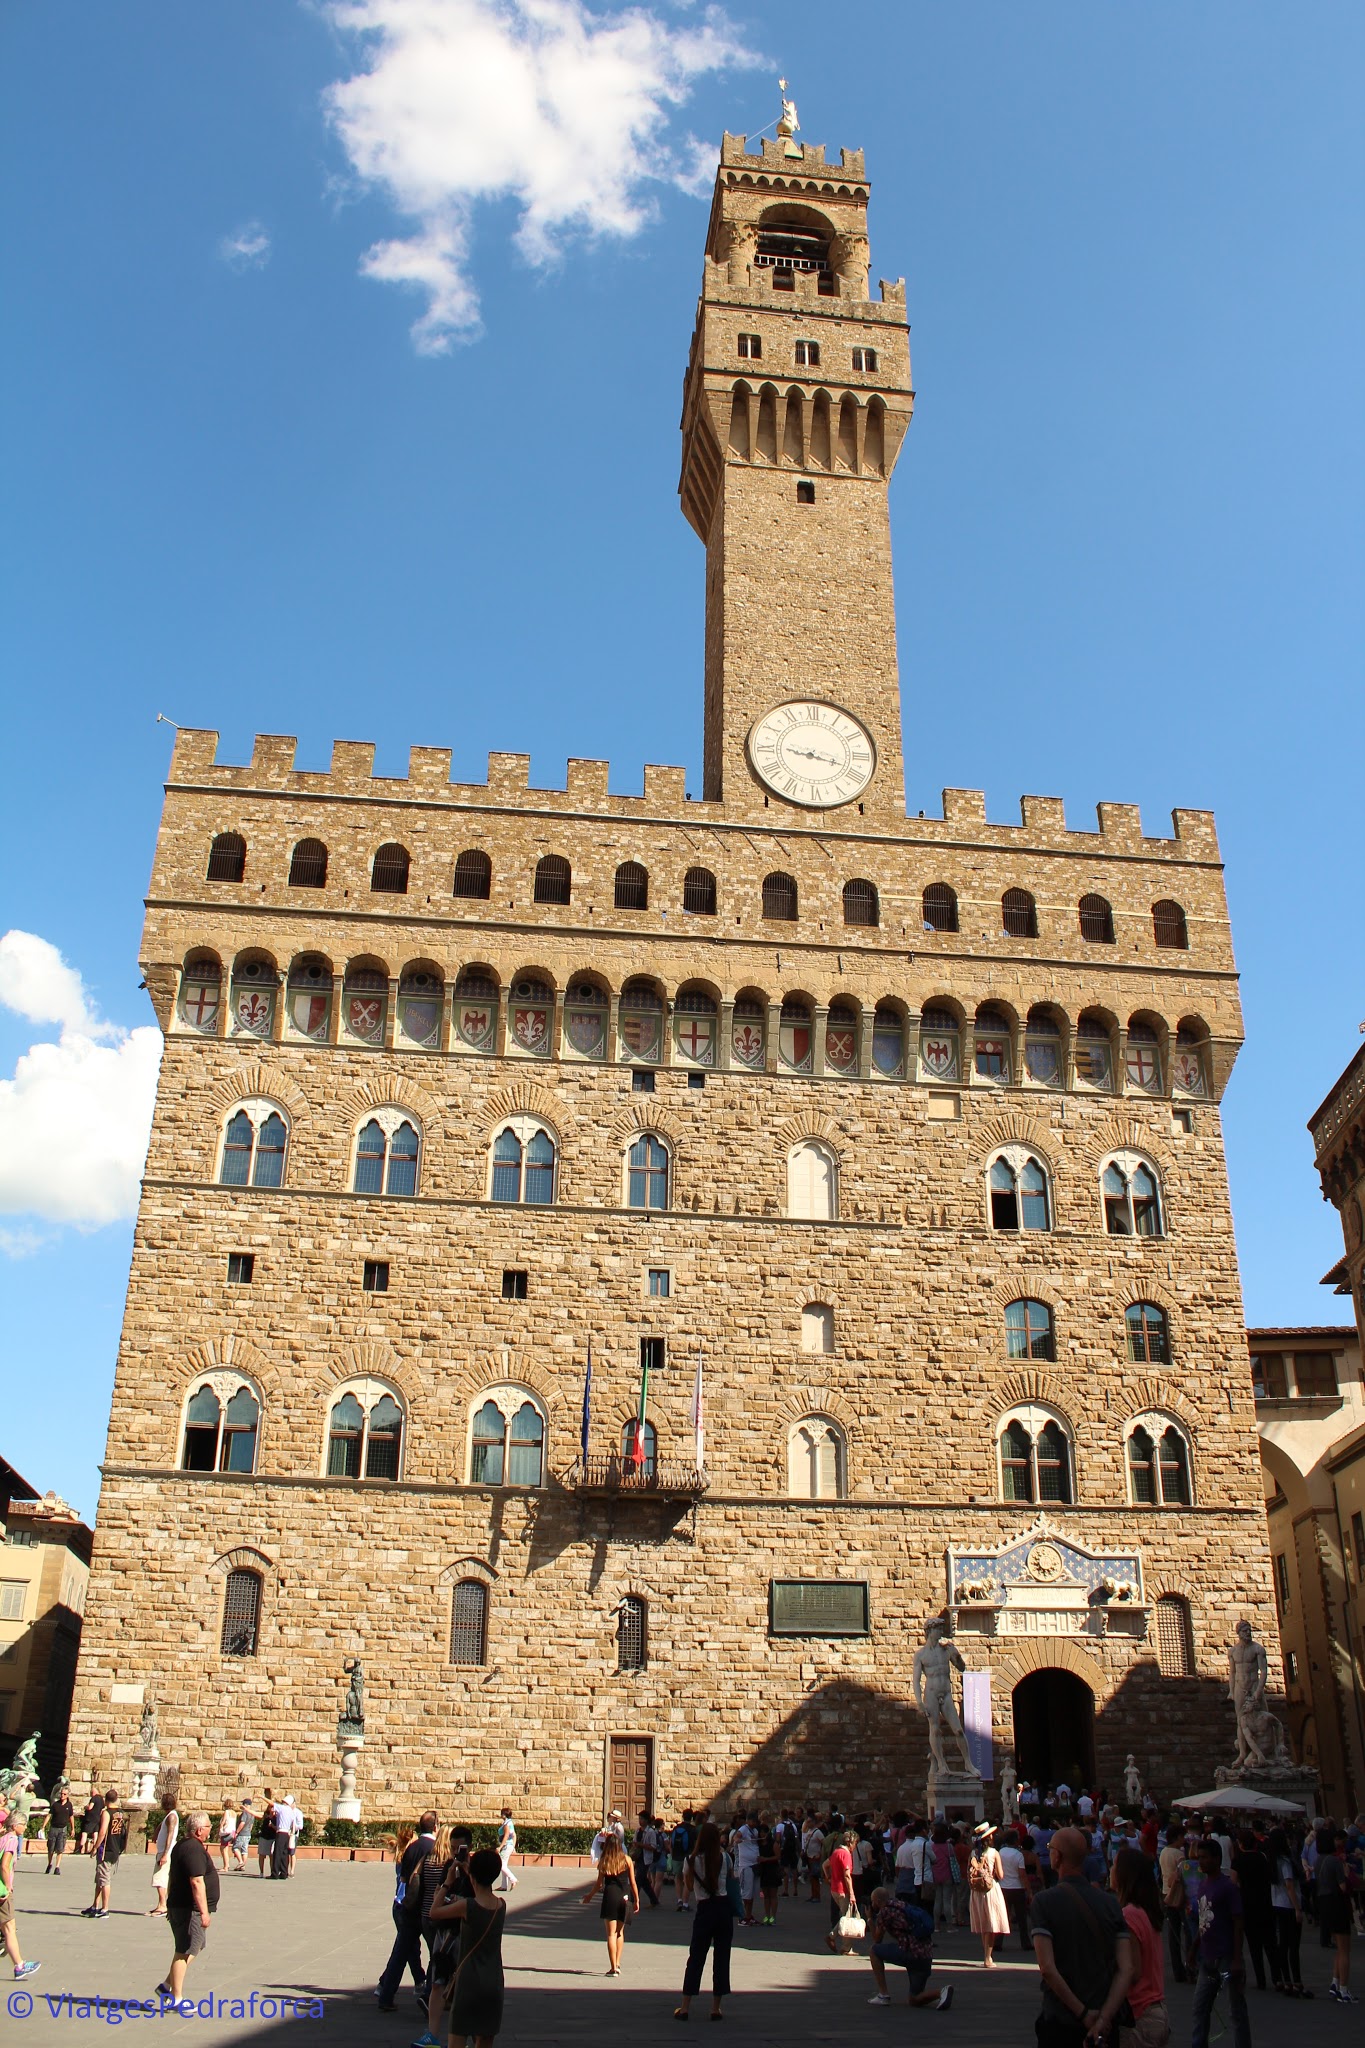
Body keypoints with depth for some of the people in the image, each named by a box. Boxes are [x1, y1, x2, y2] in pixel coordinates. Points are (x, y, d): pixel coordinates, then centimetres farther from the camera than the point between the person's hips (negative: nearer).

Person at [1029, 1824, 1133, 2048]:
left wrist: (1083, 2013, -14)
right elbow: (1126, 1969, -9)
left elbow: (1047, 1969, -20)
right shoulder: (1110, 1903, -1)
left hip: (1060, 2022, -3)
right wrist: (1104, 2018, -12)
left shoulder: (1044, 1901, -12)